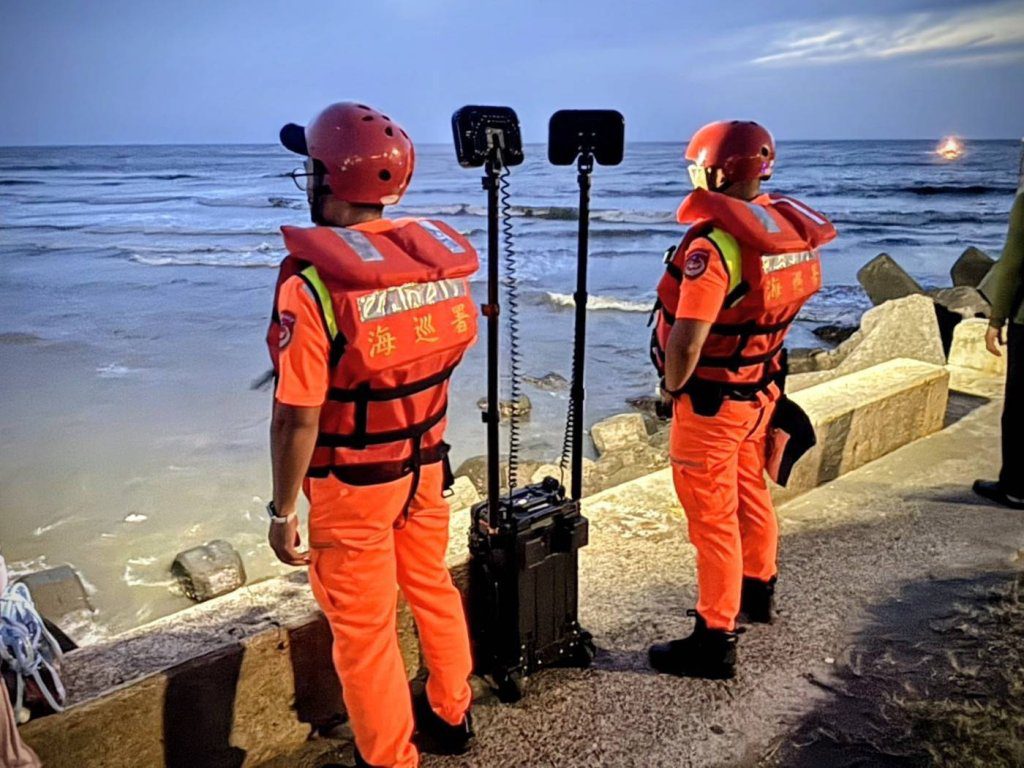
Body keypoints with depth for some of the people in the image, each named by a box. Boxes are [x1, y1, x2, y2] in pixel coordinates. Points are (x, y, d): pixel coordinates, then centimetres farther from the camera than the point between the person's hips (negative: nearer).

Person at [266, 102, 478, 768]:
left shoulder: (312, 280, -22)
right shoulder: (441, 255, -6)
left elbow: (298, 418, -20)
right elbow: (449, 351, 4)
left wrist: (283, 511, -8)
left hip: (353, 485, -5)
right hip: (427, 465, 6)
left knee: (363, 627, 12)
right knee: (433, 588, 24)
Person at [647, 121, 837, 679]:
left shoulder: (715, 241, -25)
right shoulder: (788, 228, 0)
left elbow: (686, 341, -29)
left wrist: (672, 388, -11)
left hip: (712, 401, -8)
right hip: (761, 389, 8)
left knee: (712, 518, 2)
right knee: (750, 494, 25)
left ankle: (715, 641, 14)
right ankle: (757, 591, 46)